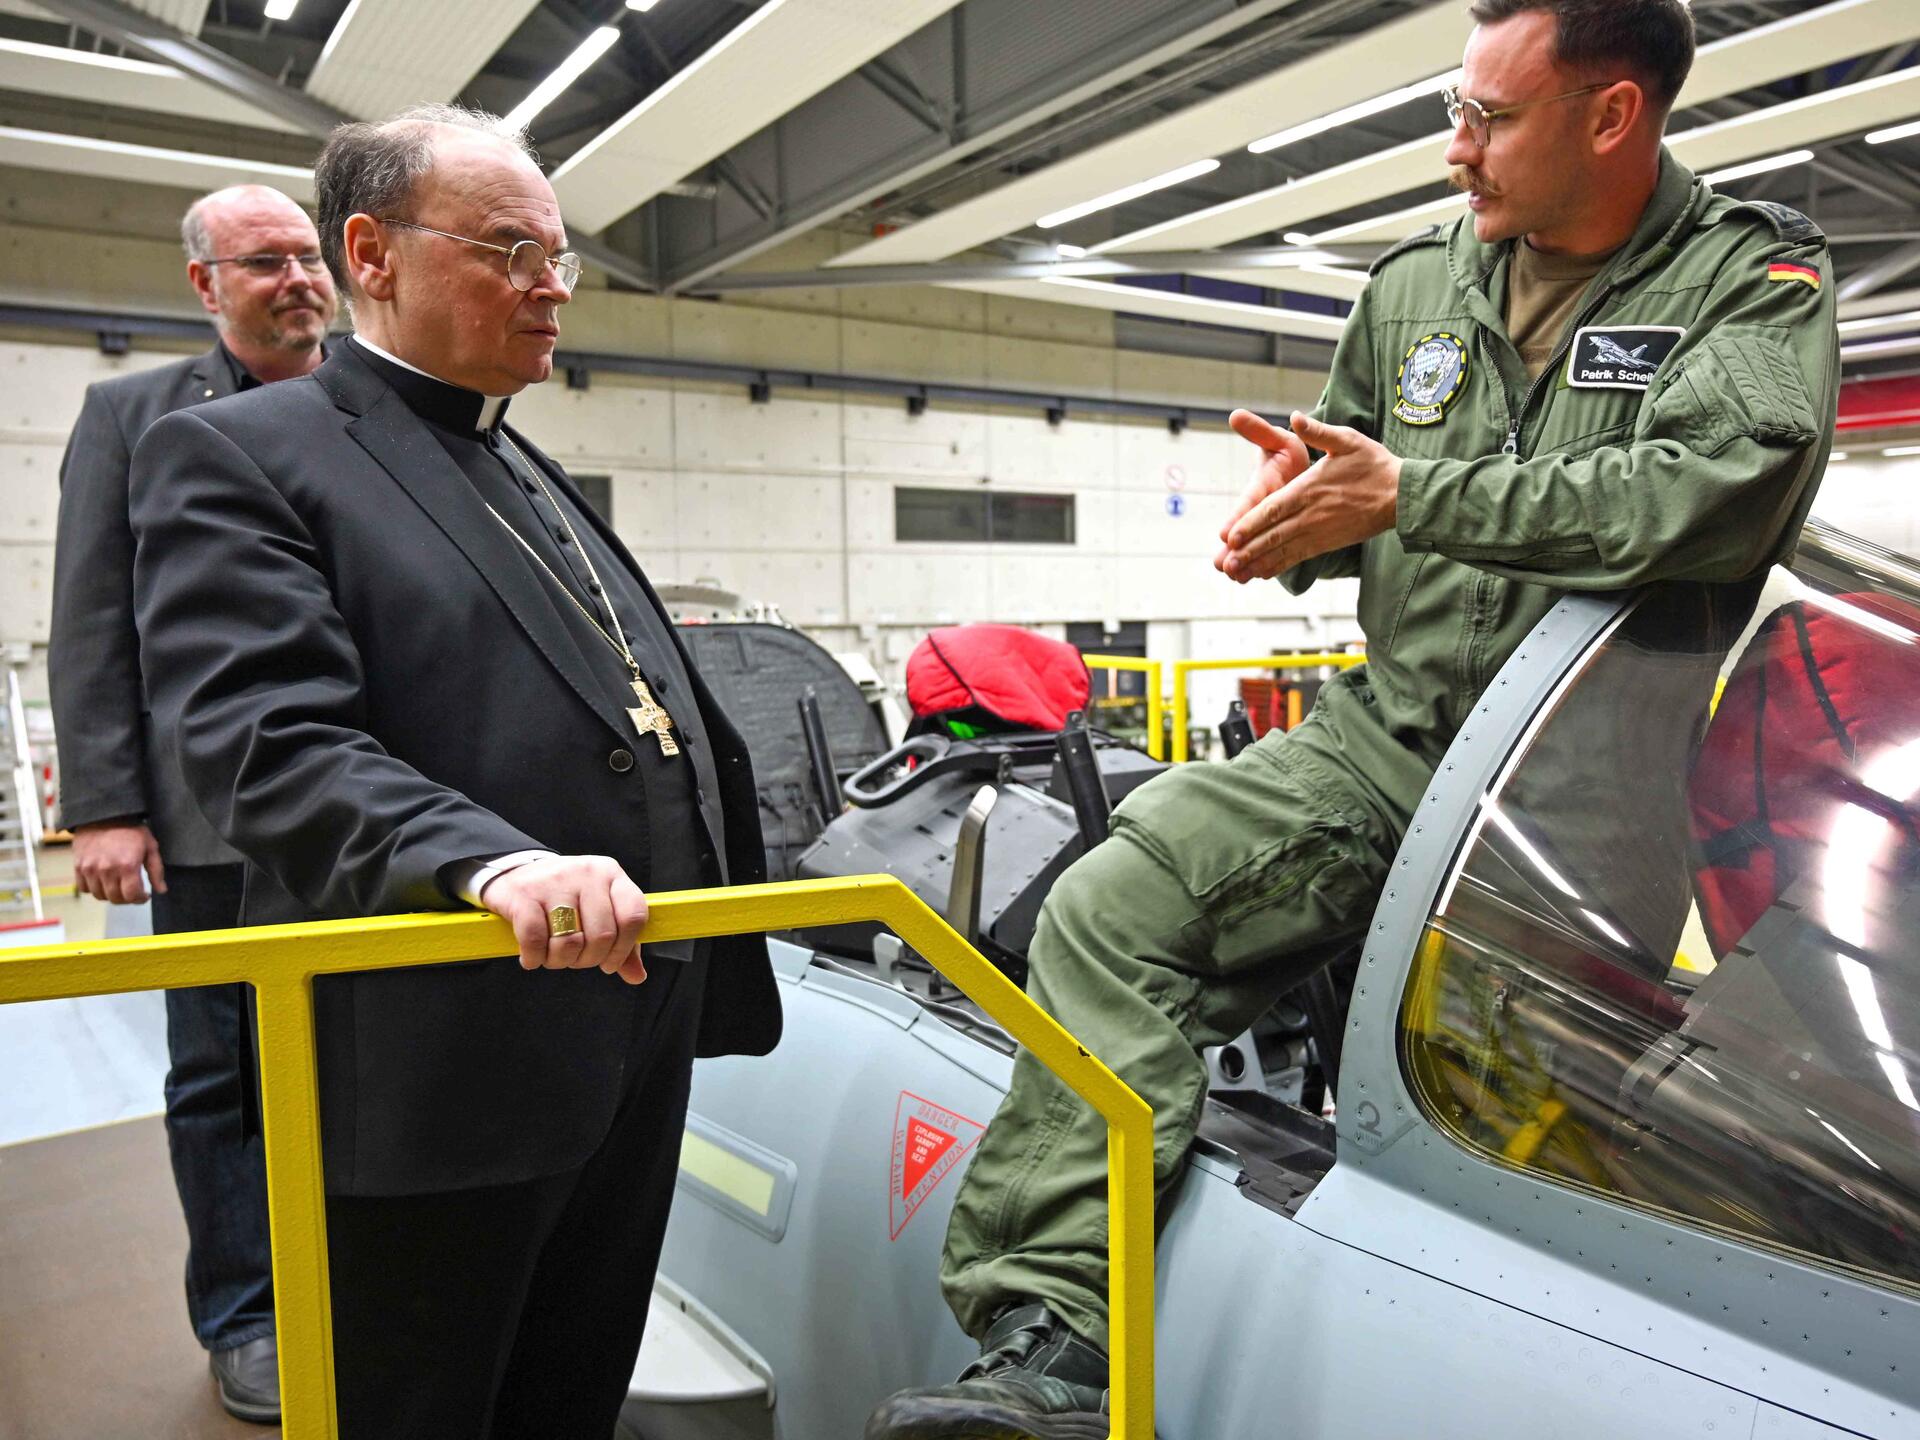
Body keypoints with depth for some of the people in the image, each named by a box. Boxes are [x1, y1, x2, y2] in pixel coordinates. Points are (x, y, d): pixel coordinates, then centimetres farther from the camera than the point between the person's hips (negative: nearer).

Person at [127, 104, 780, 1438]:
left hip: (637, 1048, 8)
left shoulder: (535, 473, 19)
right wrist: (493, 863, -36)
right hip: (440, 1086, -7)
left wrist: (709, 978, 20)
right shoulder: (237, 457, -6)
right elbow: (273, 744, -21)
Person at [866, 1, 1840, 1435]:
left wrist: (1405, 496, -23)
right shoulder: (1416, 282, 15)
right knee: (1114, 903, -16)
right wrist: (1299, 508, -1)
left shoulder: (1759, 281, 0)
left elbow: (1716, 496, -21)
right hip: (1384, 737, 4)